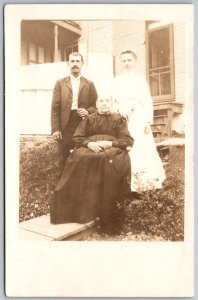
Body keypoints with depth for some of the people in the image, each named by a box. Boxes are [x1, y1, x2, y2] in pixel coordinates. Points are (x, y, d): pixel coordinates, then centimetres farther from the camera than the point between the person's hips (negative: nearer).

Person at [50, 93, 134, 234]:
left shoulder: (118, 119, 17)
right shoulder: (88, 119, 22)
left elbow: (128, 141, 4)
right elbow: (77, 138, 11)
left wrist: (109, 143, -11)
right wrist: (89, 143, -10)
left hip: (113, 150, -2)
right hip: (89, 149, 2)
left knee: (110, 161, -36)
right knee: (79, 157, -31)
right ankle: (80, 211, -26)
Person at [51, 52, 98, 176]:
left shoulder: (89, 84, 12)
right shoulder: (60, 83, 10)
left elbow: (96, 105, 10)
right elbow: (55, 108, 3)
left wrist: (88, 111, -12)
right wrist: (55, 129, -5)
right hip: (65, 127, 0)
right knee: (64, 162, 2)